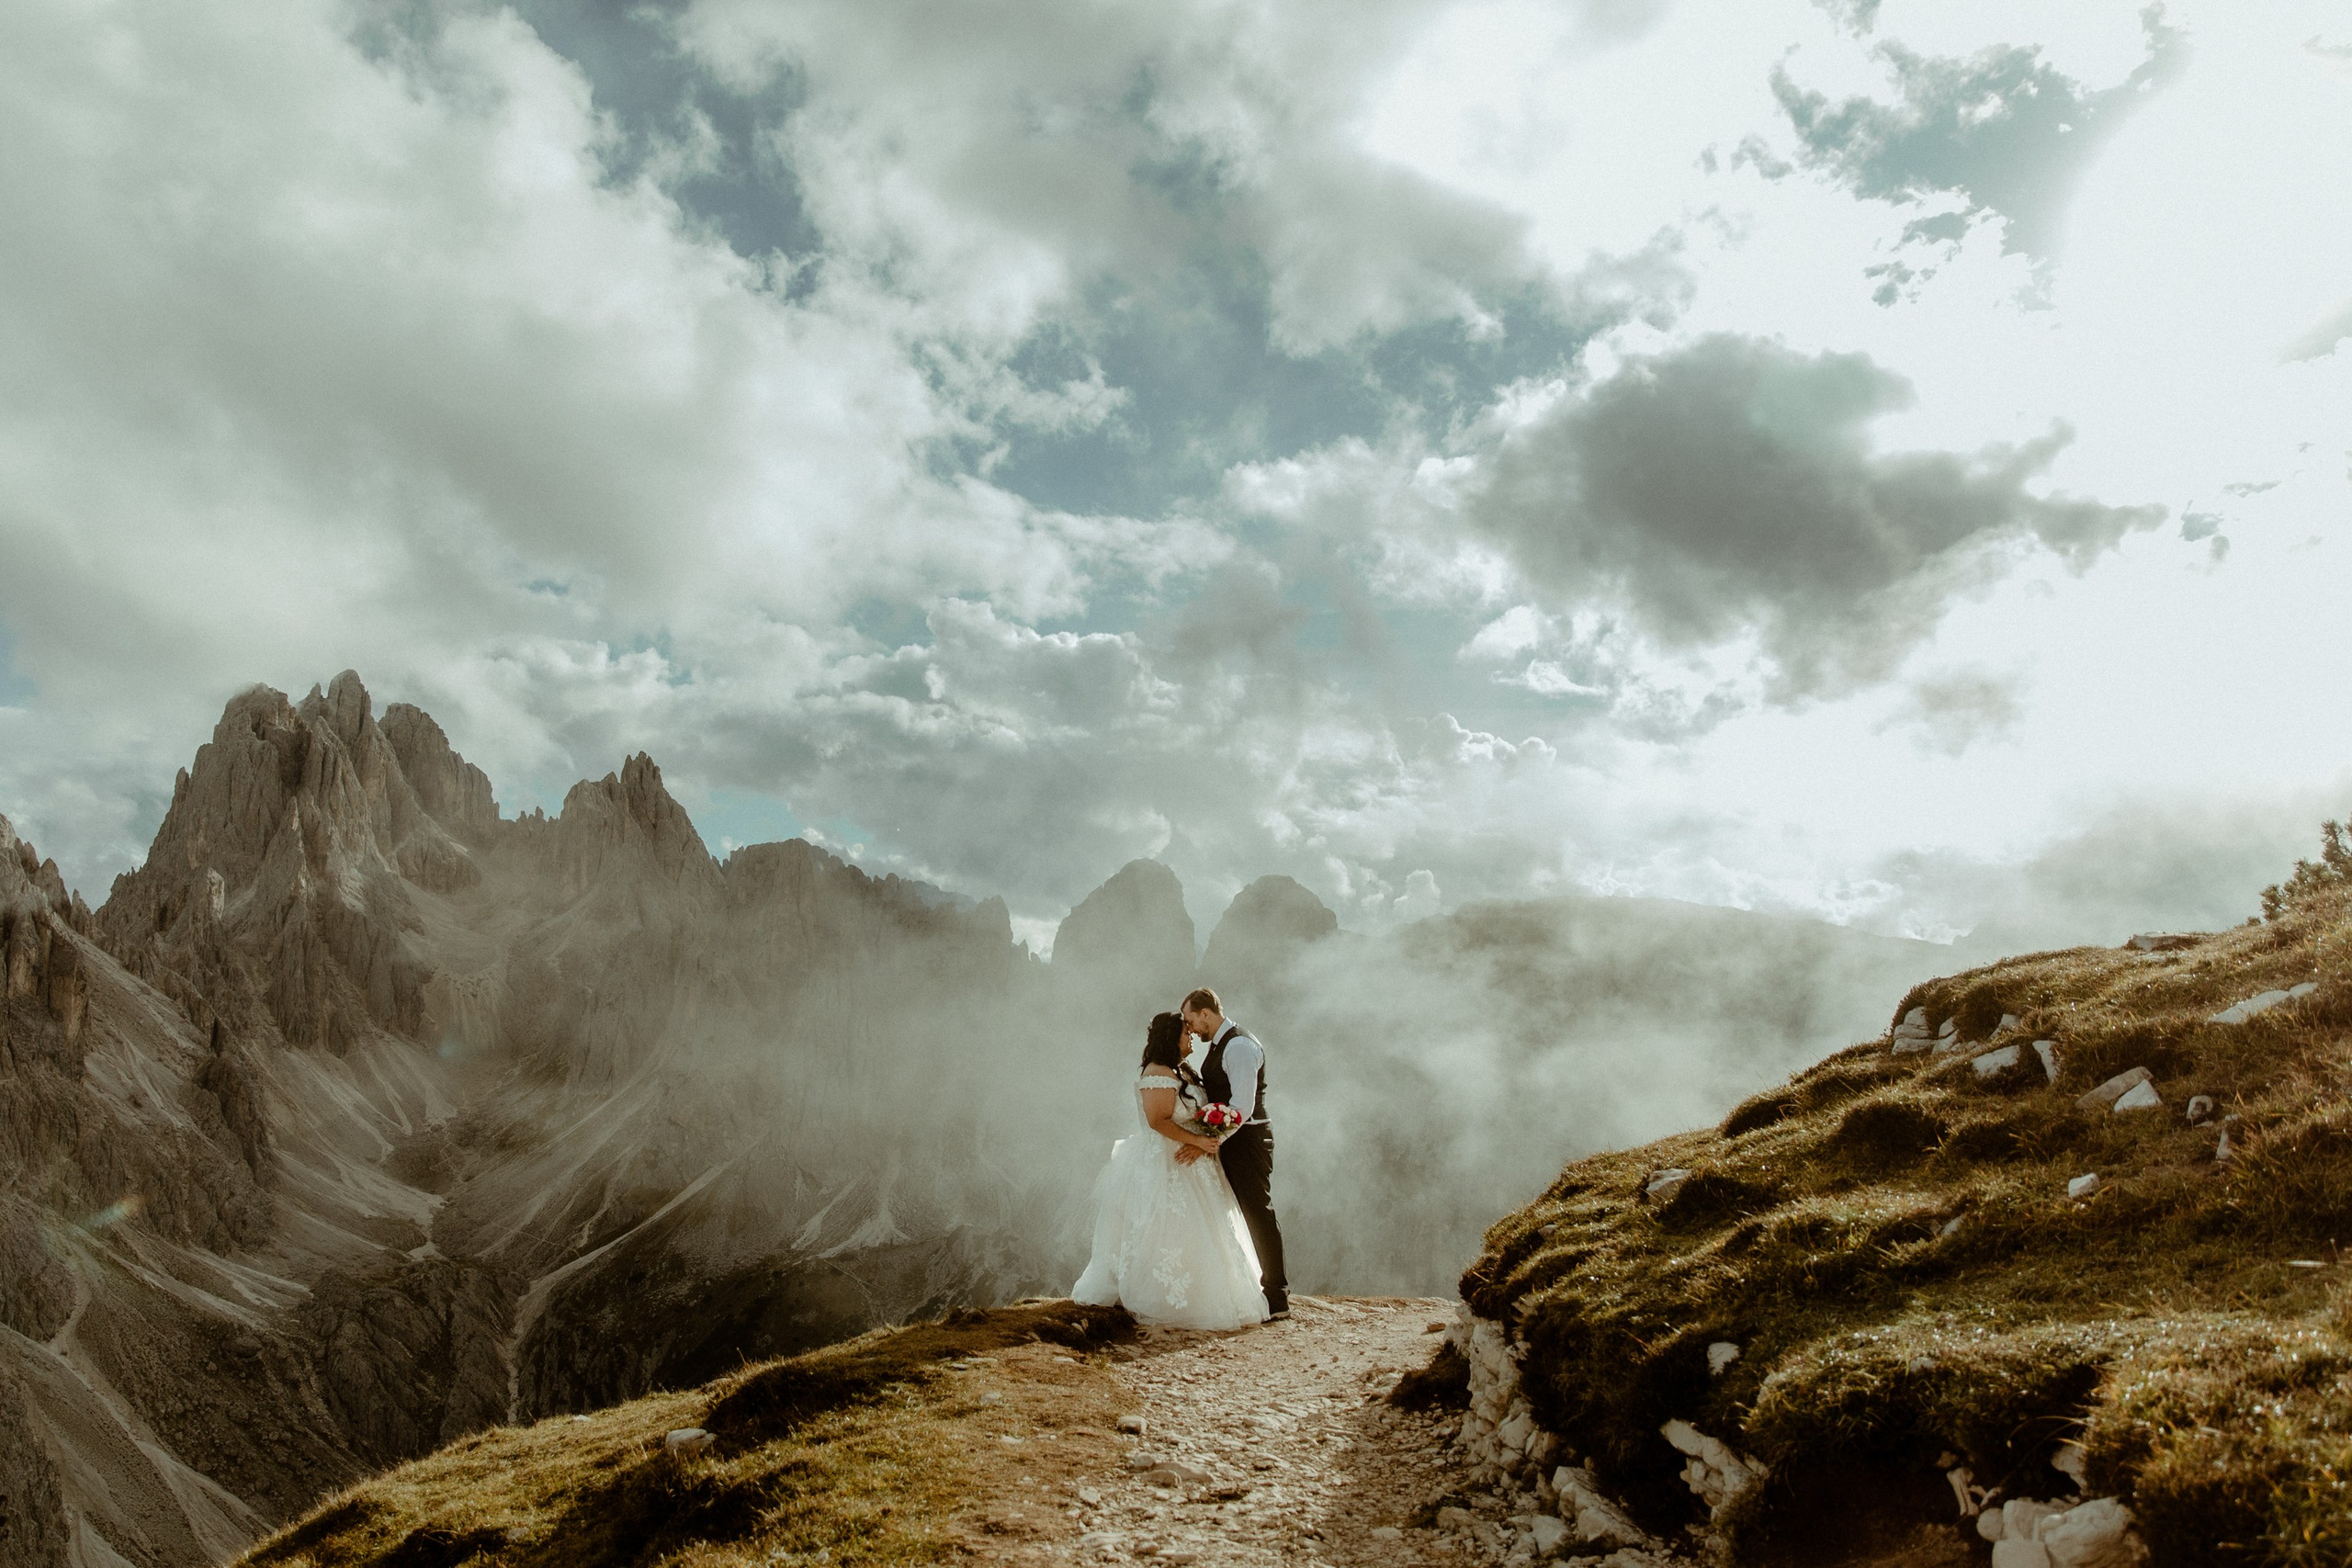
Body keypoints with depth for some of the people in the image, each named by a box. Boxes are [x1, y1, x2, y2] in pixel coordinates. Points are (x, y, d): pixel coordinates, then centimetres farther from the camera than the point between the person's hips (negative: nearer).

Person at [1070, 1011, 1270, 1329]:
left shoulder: (1180, 1073, 16)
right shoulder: (1158, 1074, -15)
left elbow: (1201, 1118, 12)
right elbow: (1158, 1121, -22)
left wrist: (1201, 1145, -7)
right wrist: (1196, 1140, -22)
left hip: (1186, 1161, 10)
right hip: (1165, 1166, -10)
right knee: (1169, 1234, -7)